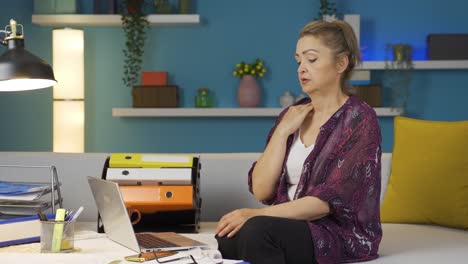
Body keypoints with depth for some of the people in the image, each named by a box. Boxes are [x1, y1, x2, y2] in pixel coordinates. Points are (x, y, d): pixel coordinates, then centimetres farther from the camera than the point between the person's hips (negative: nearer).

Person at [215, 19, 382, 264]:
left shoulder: (360, 119, -10)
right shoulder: (291, 116, 10)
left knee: (258, 230, -34)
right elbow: (261, 190, 1)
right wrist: (282, 131, -6)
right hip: (289, 225, 5)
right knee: (227, 238, -27)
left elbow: (328, 201, -17)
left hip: (342, 234, -5)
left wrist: (257, 214, -22)